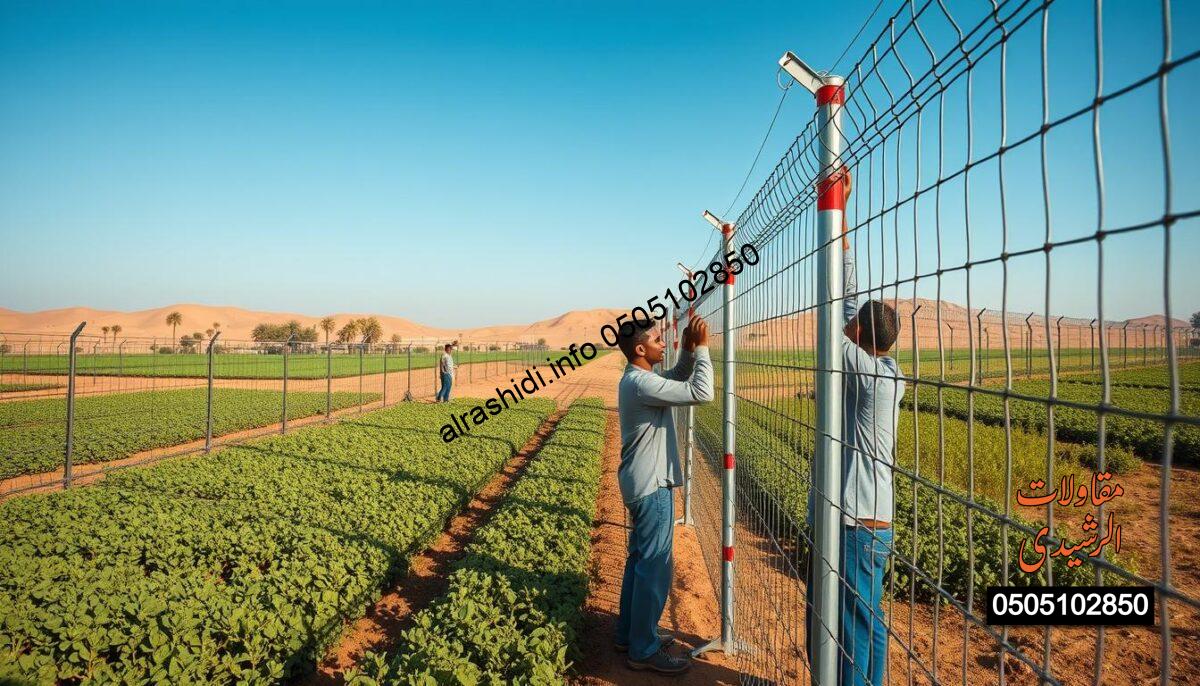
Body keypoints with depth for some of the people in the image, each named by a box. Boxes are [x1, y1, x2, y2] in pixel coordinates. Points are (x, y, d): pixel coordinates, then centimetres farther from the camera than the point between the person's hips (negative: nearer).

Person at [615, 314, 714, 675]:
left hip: (642, 484, 10)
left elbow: (677, 379, 21)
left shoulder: (636, 379, 8)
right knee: (655, 566, -2)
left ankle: (631, 633, 30)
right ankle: (644, 650, 9)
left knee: (640, 560, 18)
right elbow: (701, 393, -27)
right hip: (652, 487, -10)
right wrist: (702, 348, -17)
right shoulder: (641, 383, -23)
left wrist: (689, 351, 4)